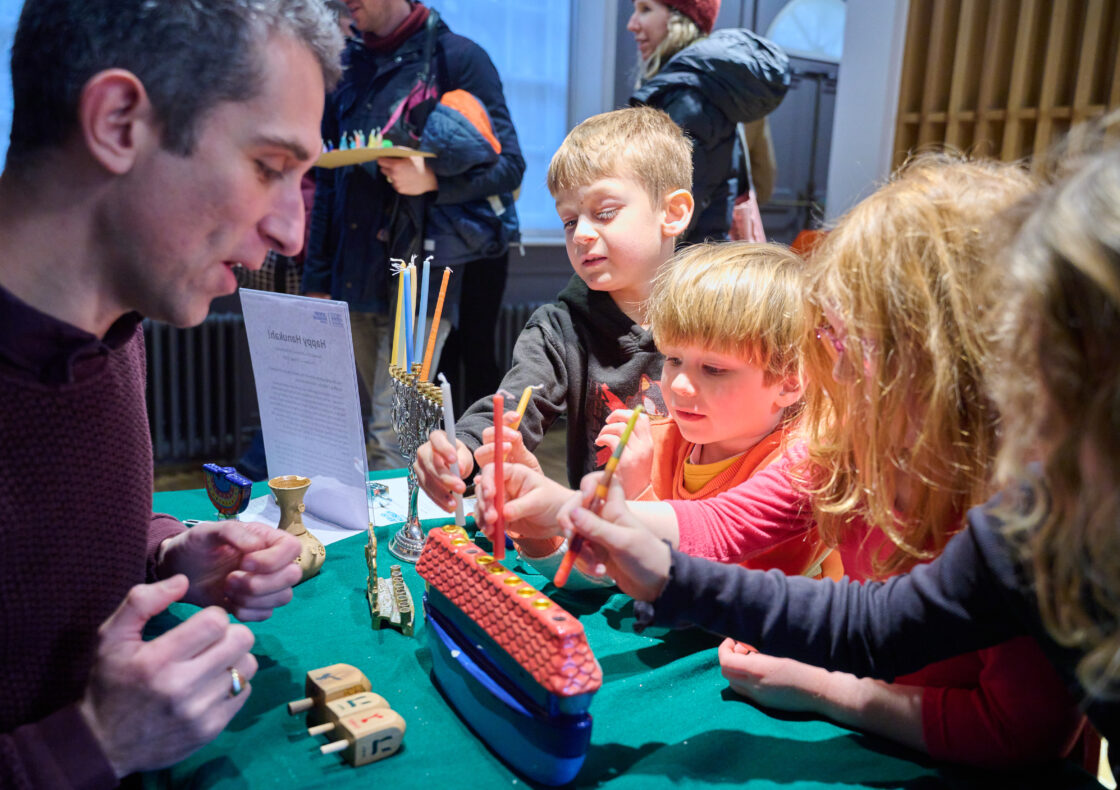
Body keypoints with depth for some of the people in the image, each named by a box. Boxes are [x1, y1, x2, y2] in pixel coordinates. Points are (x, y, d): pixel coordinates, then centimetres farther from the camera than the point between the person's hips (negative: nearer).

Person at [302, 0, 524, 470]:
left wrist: (433, 181, -22)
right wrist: (317, 279, 15)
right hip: (355, 277, 6)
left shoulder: (458, 57, -1)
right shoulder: (349, 66, 17)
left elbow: (509, 165, -4)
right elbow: (328, 182, 20)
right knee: (361, 429, 12)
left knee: (392, 431, -9)